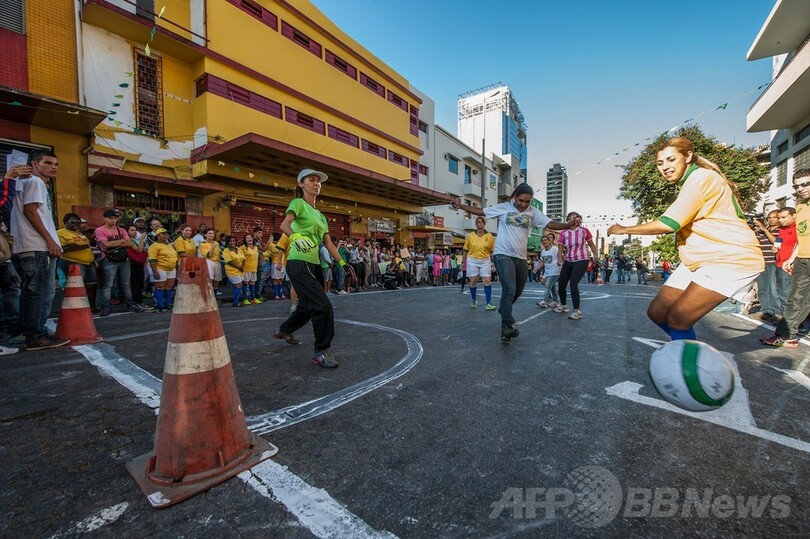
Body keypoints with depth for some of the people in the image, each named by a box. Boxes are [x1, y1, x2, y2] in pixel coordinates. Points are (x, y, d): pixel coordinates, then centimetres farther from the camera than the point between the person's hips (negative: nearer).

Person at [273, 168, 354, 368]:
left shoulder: (320, 215, 20)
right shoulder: (298, 203, -1)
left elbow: (329, 244, 16)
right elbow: (284, 224, -19)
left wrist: (343, 263, 8)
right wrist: (296, 236, -40)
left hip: (314, 264, 9)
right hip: (299, 263, -8)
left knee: (308, 307, 18)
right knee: (324, 306, -16)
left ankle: (283, 331, 45)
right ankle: (322, 352, -1)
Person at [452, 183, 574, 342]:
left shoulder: (533, 212, 6)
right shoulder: (503, 207, 0)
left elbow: (551, 224, -2)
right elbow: (480, 211, 2)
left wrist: (569, 224, -18)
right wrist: (460, 206, -5)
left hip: (521, 257, 5)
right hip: (503, 255, -5)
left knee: (518, 290, 18)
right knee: (509, 289, -19)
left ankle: (504, 310, 46)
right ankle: (507, 327, -18)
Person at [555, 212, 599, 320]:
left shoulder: (584, 231, -3)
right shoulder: (563, 233, 1)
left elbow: (592, 245, 10)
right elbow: (560, 248, -1)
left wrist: (596, 256, 0)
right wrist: (560, 259, -18)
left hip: (582, 261, -4)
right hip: (568, 261, 4)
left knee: (573, 283, -19)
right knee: (561, 283, 5)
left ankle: (577, 311, -11)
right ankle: (563, 305, 31)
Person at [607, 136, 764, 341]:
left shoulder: (701, 177, -14)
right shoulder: (688, 183, 16)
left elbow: (668, 224, -22)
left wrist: (624, 229, -13)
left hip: (730, 260, -9)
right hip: (699, 261, 9)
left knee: (677, 319, -16)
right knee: (657, 312, 5)